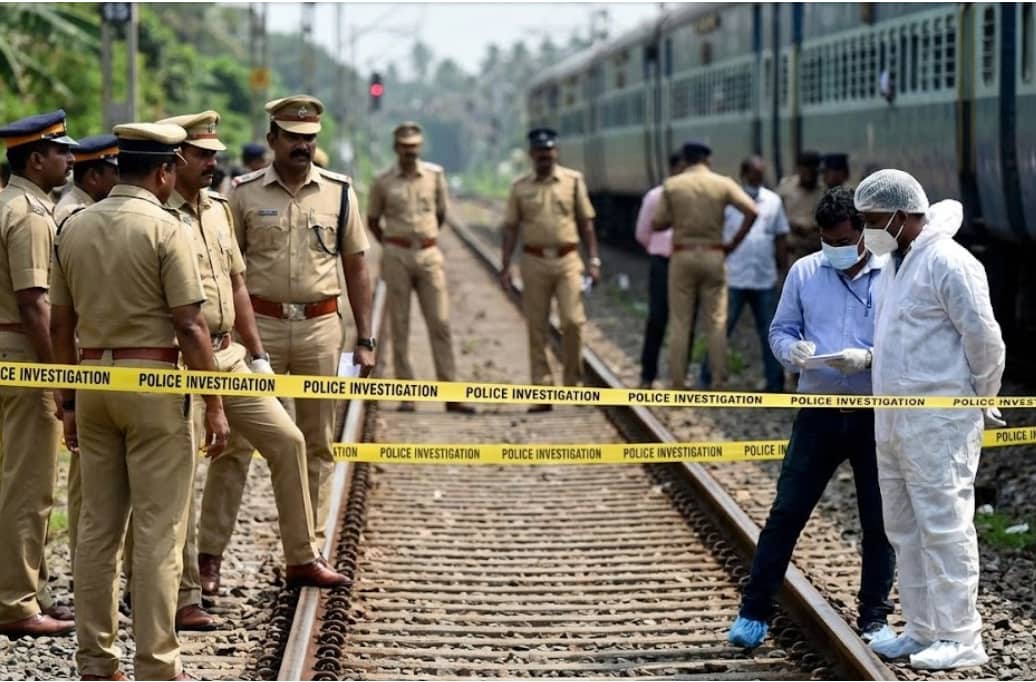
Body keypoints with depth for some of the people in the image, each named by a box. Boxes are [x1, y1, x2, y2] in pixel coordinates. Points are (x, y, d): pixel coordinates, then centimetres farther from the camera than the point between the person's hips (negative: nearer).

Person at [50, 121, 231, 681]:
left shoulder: (74, 227, 8)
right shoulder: (165, 229, -10)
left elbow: (61, 325, 10)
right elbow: (190, 326, -13)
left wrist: (69, 403, 17)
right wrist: (214, 405, -8)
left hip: (92, 378, 6)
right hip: (153, 382, -6)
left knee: (96, 523, 11)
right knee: (158, 527, -1)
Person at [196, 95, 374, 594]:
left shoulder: (339, 192, 5)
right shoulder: (244, 194, 1)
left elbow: (355, 269, 9)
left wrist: (364, 340, 5)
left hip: (321, 326, 2)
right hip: (259, 325, -2)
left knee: (317, 443, 8)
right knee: (235, 440, -4)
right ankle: (210, 554, 1)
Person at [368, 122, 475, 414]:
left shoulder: (435, 175, 5)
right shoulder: (383, 182, 1)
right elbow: (372, 220, 12)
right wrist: (392, 247, 10)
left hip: (429, 255, 1)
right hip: (397, 256, -1)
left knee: (440, 323, -2)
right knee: (400, 326, 1)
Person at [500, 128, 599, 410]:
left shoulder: (573, 180, 6)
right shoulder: (520, 186, 7)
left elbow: (586, 222, 7)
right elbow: (511, 228, 9)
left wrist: (594, 260, 1)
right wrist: (505, 267, 2)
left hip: (568, 259, -1)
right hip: (534, 261, 1)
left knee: (572, 321, -10)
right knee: (536, 328, 1)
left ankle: (573, 382, 7)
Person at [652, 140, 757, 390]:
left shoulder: (672, 185, -1)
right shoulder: (723, 184, 0)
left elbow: (658, 224, -2)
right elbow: (752, 211, -10)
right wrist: (734, 243, -2)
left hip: (683, 255, 0)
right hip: (713, 255, 0)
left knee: (680, 322, 5)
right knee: (716, 322, 6)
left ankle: (678, 383, 5)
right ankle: (720, 381, 4)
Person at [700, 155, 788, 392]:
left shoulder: (773, 201, 8)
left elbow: (781, 238, 13)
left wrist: (784, 269, 10)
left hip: (765, 280, 3)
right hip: (733, 279, -3)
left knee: (770, 333, 7)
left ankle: (775, 383, 14)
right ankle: (707, 380, 10)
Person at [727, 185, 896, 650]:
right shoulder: (804, 272, 6)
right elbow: (779, 330, 9)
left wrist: (868, 358, -21)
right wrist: (792, 350, -13)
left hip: (876, 415, -1)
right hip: (819, 413, 2)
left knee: (879, 521, 6)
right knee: (786, 511, 1)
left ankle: (874, 618, 20)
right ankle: (754, 613, 8)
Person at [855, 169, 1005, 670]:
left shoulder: (948, 262, -14)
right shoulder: (896, 262, 15)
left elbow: (985, 338, -15)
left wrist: (980, 399, -3)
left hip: (938, 422, -10)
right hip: (892, 420, 10)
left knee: (943, 527, -6)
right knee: (904, 529, 13)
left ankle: (960, 638, 0)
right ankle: (923, 630, 21)